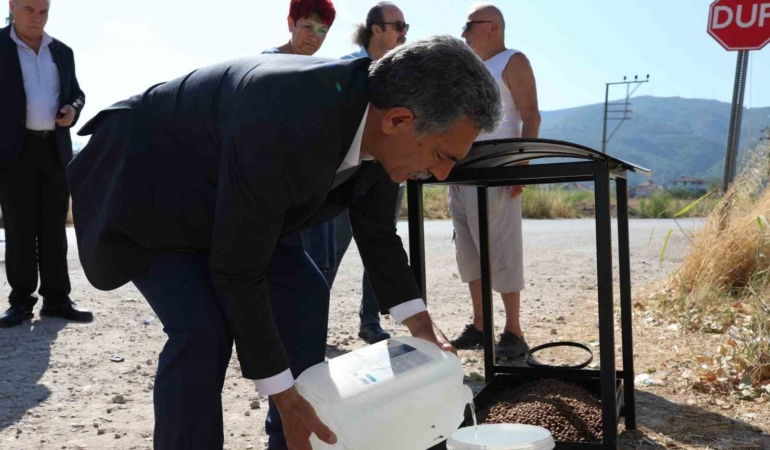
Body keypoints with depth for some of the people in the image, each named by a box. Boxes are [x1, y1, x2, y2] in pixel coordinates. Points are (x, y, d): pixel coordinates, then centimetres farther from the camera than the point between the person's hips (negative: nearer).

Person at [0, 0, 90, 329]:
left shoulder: (62, 52, 12)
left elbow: (75, 93, 21)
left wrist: (72, 110, -3)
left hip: (55, 150, 4)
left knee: (53, 227, 5)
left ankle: (56, 299, 10)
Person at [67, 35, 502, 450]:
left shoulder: (377, 122, -17)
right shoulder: (283, 130, -42)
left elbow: (377, 232, 0)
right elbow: (236, 271, -33)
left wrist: (418, 321, -5)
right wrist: (282, 394, -27)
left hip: (219, 190, 8)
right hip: (144, 184, -8)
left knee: (302, 294, 2)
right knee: (203, 325, -23)